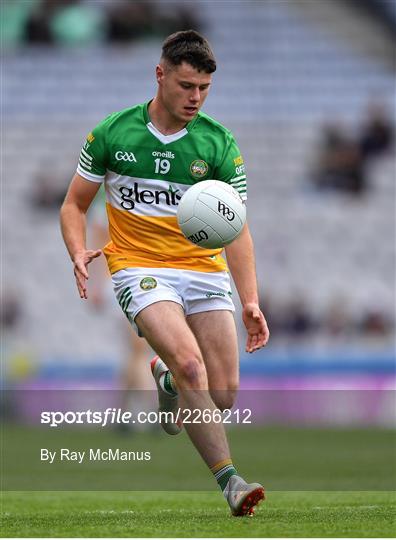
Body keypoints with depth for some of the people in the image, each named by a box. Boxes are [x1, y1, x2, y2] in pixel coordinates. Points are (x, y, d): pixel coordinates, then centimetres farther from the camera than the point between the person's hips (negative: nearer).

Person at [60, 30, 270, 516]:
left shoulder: (220, 144, 0)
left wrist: (250, 302, -12)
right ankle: (229, 480, -25)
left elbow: (236, 230, -1)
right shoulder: (111, 134, -1)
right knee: (190, 363, -27)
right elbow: (74, 205, 8)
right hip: (139, 268, -3)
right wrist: (78, 252, -13)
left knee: (222, 396, -3)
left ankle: (166, 379, 33)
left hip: (205, 270, 3)